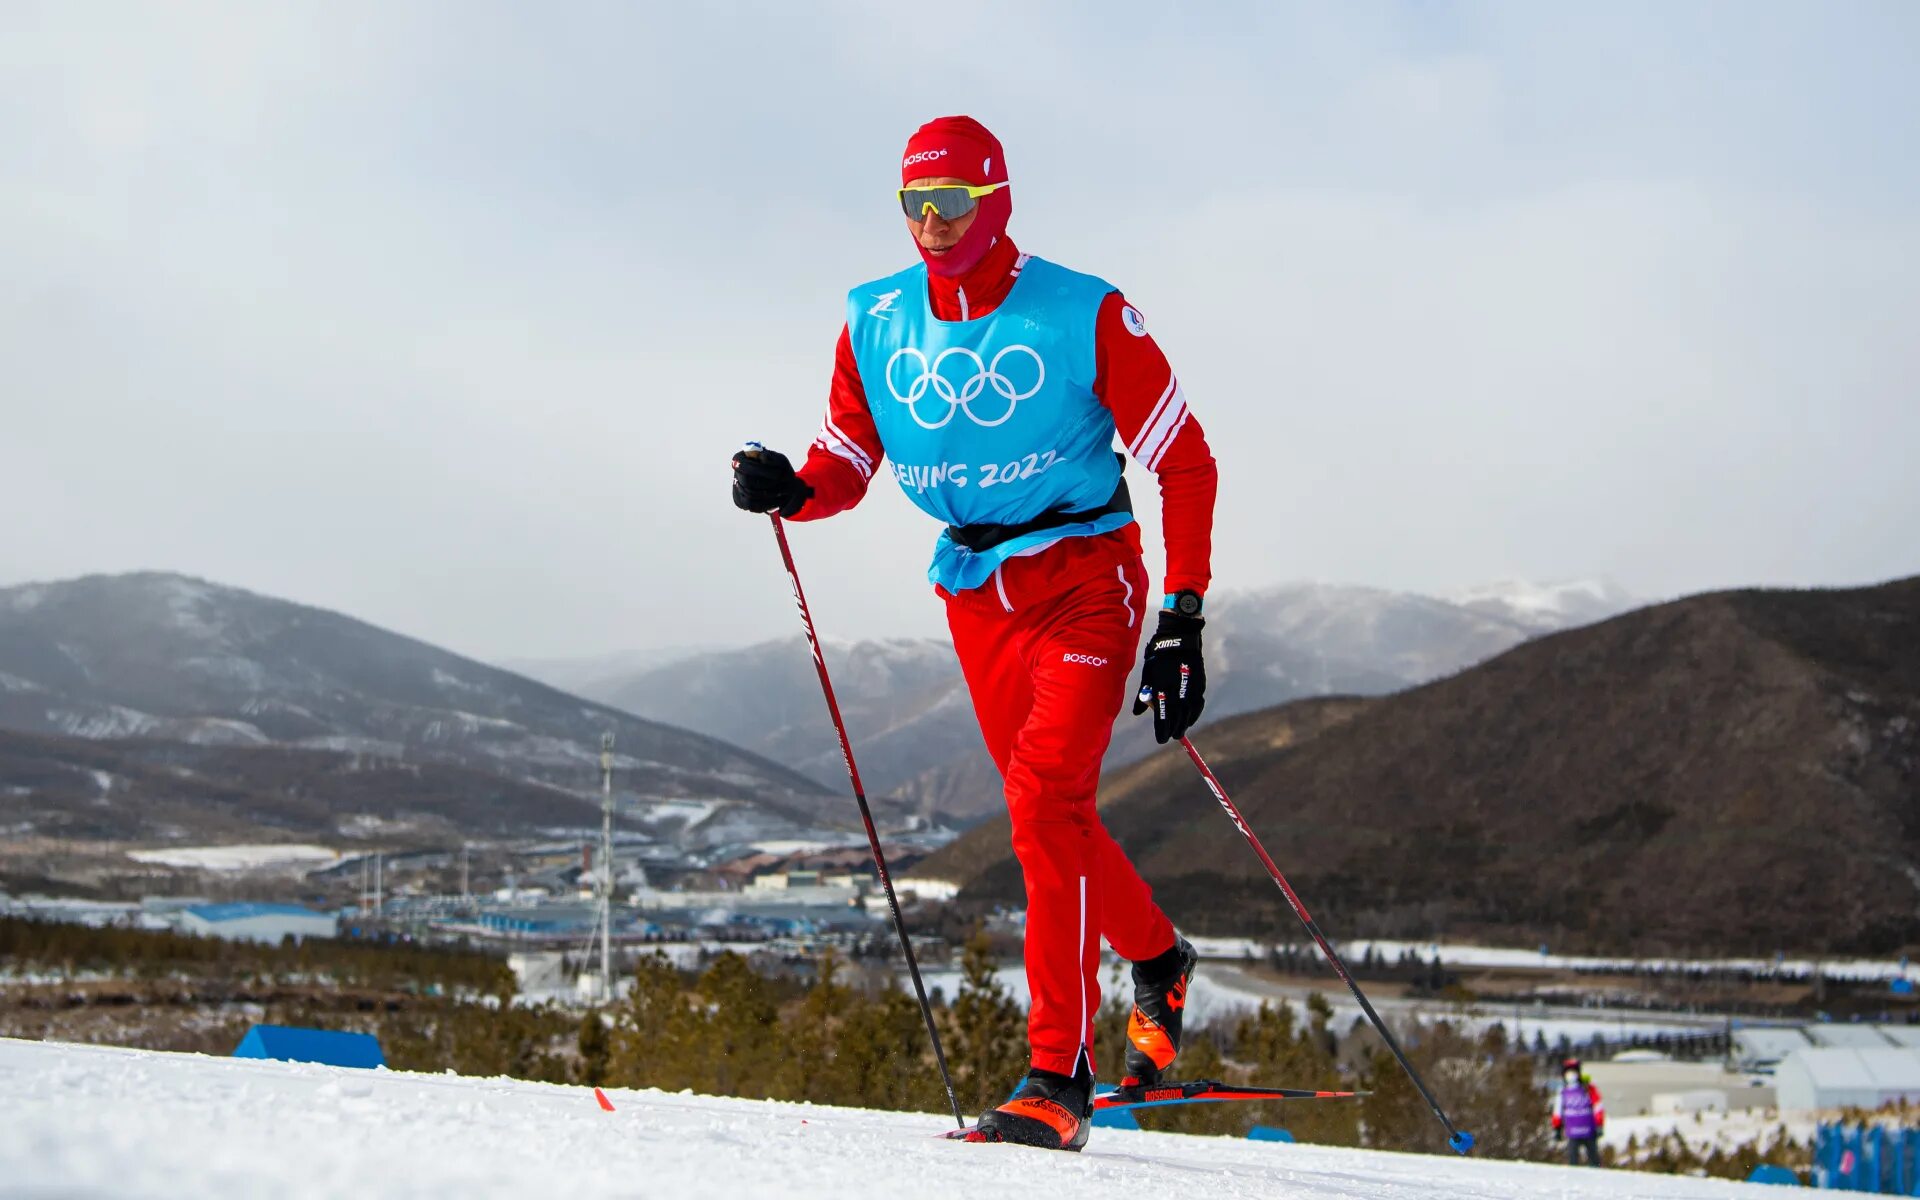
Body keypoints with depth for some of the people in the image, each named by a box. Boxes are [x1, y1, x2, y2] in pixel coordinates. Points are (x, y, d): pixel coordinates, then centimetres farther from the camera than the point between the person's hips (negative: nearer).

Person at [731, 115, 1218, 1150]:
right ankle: (1157, 965, 41)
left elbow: (1185, 464, -8)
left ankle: (1057, 1077, -16)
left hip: (1084, 575, -5)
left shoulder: (1085, 316, -11)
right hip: (973, 591, 5)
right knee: (1049, 815, 13)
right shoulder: (875, 324, 2)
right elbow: (844, 468, 10)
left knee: (1045, 800, -20)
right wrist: (786, 490, -14)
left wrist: (1182, 619, -14)